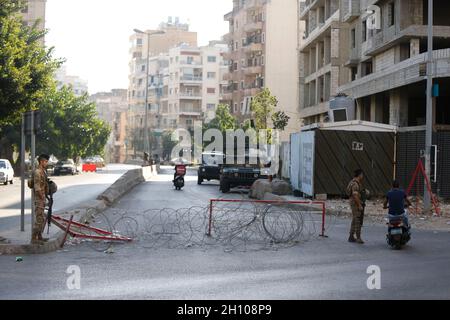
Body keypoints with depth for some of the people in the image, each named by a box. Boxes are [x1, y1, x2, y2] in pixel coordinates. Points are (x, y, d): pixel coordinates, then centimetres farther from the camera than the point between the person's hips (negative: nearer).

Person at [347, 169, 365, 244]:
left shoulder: (358, 183, 16)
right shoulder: (355, 184, -18)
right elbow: (355, 195, -26)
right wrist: (359, 205, -25)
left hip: (357, 203, 11)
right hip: (356, 204, -11)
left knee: (355, 221, 14)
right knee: (357, 221, -8)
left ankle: (351, 237, 19)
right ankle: (358, 238, -6)